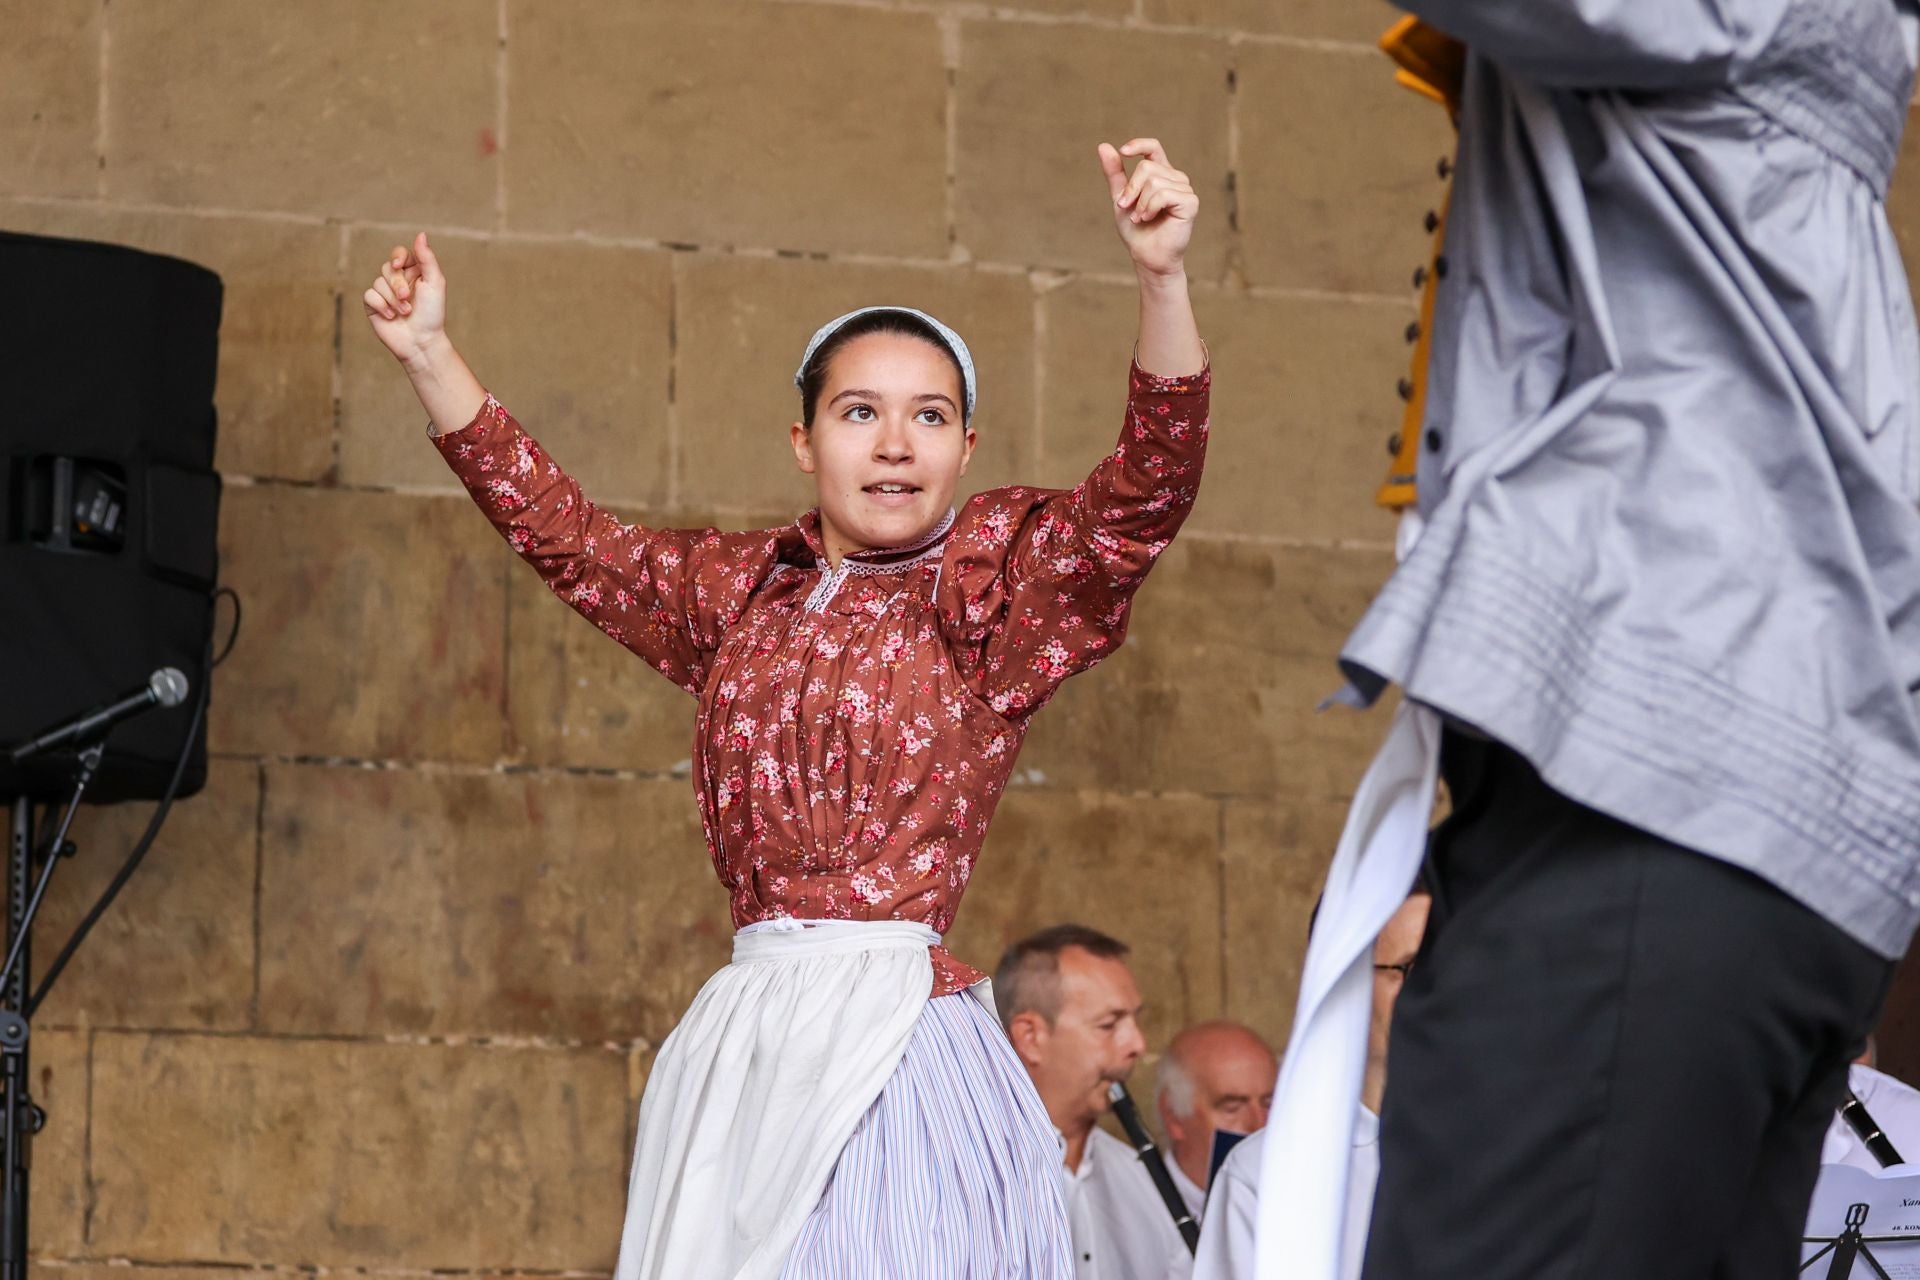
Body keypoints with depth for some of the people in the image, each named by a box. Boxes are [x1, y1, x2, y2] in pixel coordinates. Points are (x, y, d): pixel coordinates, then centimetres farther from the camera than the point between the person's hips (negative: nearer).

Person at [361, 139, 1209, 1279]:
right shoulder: (740, 592, 16)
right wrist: (430, 355, 22)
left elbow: (1148, 492, -13)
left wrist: (1163, 280, -28)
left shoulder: (996, 587, 2)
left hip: (899, 1034, -5)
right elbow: (566, 536, 26)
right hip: (742, 1044, 5)